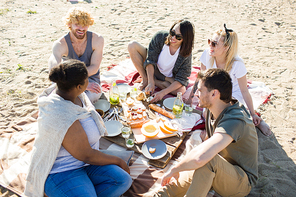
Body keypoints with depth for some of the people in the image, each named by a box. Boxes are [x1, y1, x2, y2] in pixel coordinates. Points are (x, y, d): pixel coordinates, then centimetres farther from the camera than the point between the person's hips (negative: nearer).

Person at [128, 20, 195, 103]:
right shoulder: (160, 37, -25)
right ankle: (145, 79, -8)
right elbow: (150, 60, -25)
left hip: (169, 78, -1)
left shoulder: (186, 54, -26)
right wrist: (150, 82, -37)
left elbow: (181, 79, -26)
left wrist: (163, 92, -38)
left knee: (181, 90, -32)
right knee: (132, 46, -19)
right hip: (151, 70, 1)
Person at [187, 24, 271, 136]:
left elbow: (244, 91, -16)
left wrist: (253, 114, -13)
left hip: (234, 96, -3)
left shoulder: (237, 64, -26)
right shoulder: (207, 54, -18)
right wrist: (190, 97, -6)